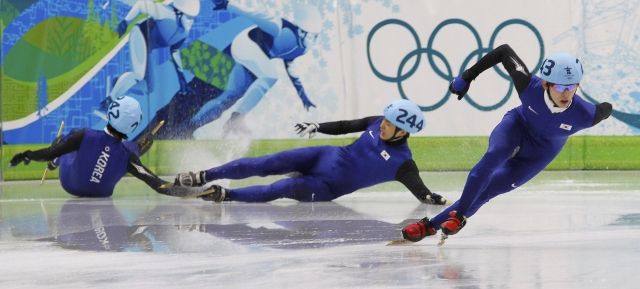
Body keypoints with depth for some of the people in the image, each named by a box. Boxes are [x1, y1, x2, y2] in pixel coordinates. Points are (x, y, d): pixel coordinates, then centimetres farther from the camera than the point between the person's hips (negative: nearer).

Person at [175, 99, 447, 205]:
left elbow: (418, 189, -25)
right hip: (326, 157, 4)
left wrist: (433, 199, -45)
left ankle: (224, 195, -21)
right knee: (265, 164, -9)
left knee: (285, 188, -29)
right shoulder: (377, 123, -2)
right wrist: (317, 127, 12)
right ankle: (202, 177, -1)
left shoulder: (402, 163, -18)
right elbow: (346, 126, 11)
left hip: (328, 187, -4)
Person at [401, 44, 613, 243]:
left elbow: (606, 109, -13)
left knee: (486, 191, -6)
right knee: (494, 156, -33)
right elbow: (505, 51, -20)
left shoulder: (584, 114, -36)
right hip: (518, 125, 0)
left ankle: (433, 224, 1)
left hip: (541, 152, 0)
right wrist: (467, 77, -14)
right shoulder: (530, 86, -35)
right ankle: (458, 215, -21)